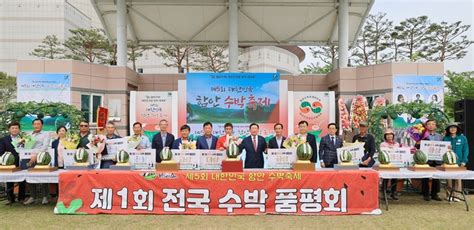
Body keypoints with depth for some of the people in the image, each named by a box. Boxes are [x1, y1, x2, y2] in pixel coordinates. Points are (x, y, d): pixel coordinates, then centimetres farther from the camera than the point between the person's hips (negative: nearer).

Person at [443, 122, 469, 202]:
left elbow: (465, 150, 1)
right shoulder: (445, 138, 6)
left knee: (458, 178, 1)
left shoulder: (462, 138, 4)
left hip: (458, 162, -1)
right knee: (449, 178, 3)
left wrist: (464, 161, -7)